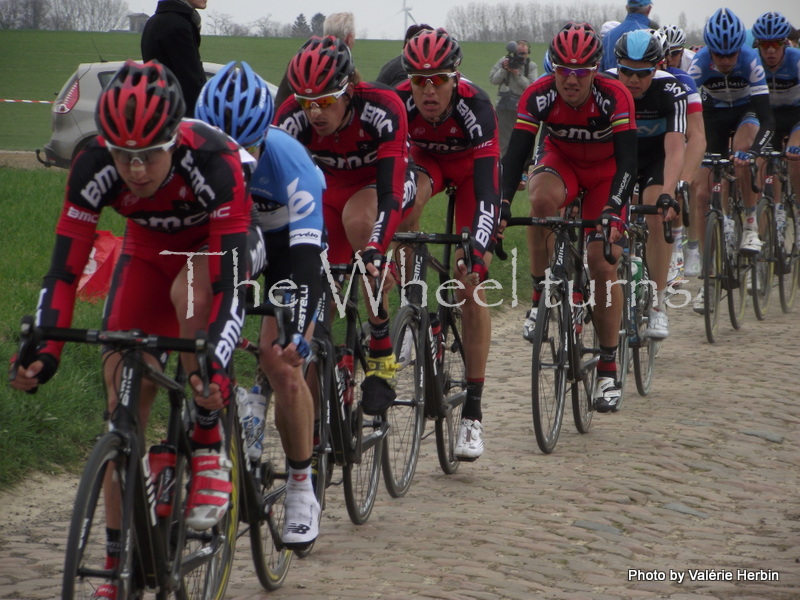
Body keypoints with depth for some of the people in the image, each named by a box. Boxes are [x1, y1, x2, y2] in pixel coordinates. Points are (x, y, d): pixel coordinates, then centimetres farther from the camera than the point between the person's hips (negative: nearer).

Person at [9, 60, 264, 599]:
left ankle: (209, 448, -19)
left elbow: (229, 279, -41)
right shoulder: (94, 168, -29)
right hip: (150, 247, 3)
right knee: (123, 393, -8)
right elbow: (65, 268, -26)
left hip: (221, 240, -3)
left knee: (189, 291, -38)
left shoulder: (213, 159, -39)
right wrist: (43, 349, -39)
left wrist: (216, 364, -52)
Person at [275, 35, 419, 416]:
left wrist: (373, 251, -56)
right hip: (333, 186, 4)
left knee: (357, 218, -37)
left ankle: (382, 357, -28)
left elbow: (390, 195, -41)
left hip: (382, 181, -4)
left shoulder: (382, 109, -35)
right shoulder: (293, 117, -26)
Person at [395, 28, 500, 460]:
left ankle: (473, 412, -9)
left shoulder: (475, 107, -38)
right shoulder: (399, 103, -32)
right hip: (426, 157, 2)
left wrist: (479, 246, -58)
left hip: (470, 165, -2)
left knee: (470, 284, -12)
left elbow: (487, 188, -43)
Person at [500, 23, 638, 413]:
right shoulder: (539, 96, -25)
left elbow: (627, 161, -35)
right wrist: (502, 202, -45)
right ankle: (541, 295, -18)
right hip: (561, 161, 1)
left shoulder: (615, 97, -30)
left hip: (606, 171, -1)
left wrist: (612, 210, -50)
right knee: (542, 198, -36)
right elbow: (516, 153, -30)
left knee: (603, 264, -12)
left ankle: (608, 369, -1)